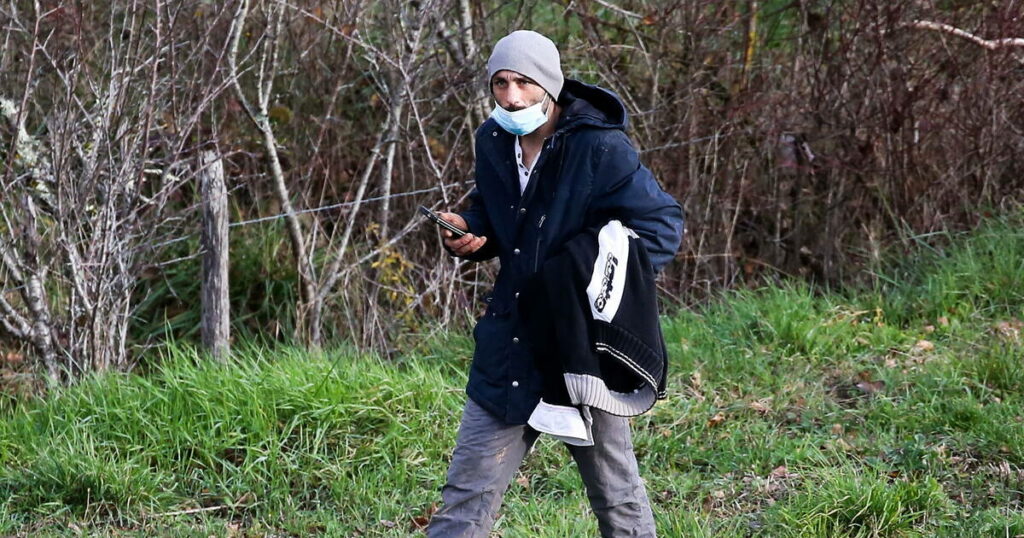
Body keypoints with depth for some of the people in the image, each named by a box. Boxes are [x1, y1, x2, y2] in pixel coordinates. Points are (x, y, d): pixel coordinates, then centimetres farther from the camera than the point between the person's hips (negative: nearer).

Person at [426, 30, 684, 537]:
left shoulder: (601, 149, -16)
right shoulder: (493, 142, 3)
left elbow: (663, 226, -13)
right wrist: (467, 232, -3)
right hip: (511, 341, 6)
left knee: (616, 495, 10)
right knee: (466, 493, 7)